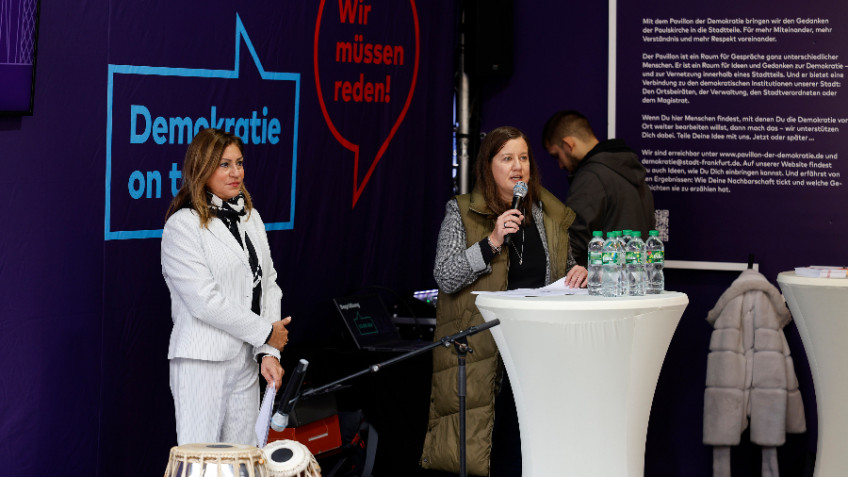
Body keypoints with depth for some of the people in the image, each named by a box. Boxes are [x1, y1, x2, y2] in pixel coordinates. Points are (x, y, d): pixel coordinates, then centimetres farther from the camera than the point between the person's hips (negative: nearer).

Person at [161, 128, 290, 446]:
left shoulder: (251, 218, 14)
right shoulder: (182, 225, -9)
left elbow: (268, 285, 9)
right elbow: (205, 301, -16)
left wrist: (269, 352, -2)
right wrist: (265, 333, -9)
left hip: (246, 360, 7)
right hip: (203, 363, -7)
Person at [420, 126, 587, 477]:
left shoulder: (551, 215, 13)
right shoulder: (462, 212, 2)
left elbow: (563, 271, 26)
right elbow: (444, 277, -8)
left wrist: (577, 274, 2)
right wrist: (492, 241, -17)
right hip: (481, 350, -3)